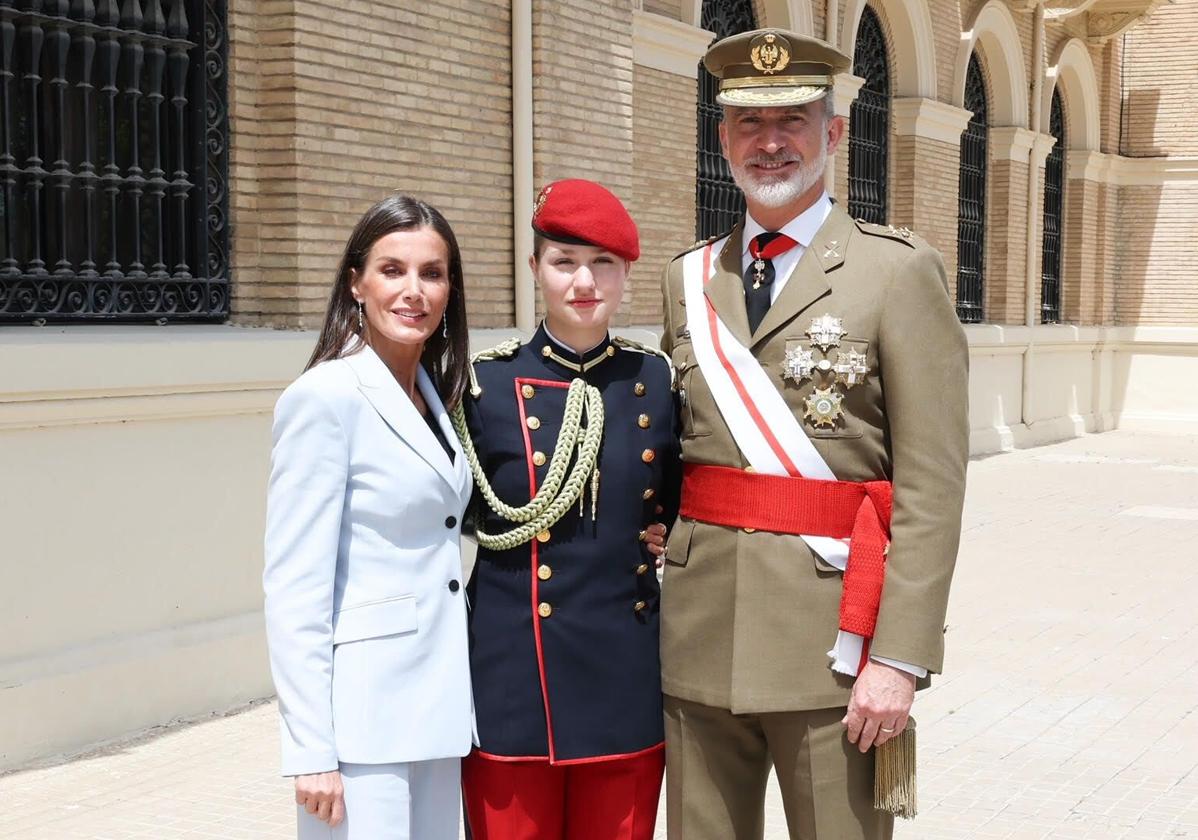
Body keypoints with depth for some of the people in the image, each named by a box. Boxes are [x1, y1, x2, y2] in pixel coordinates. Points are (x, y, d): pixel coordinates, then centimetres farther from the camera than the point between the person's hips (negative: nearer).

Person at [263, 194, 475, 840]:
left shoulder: (432, 392, 11)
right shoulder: (327, 396, -12)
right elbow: (294, 590, -15)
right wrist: (311, 751, -18)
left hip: (436, 703, 8)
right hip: (364, 709, -8)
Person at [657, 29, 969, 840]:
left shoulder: (900, 270, -3)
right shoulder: (688, 281, 12)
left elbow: (932, 484, -9)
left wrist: (899, 657, -15)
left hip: (832, 634, -4)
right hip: (701, 640, 4)